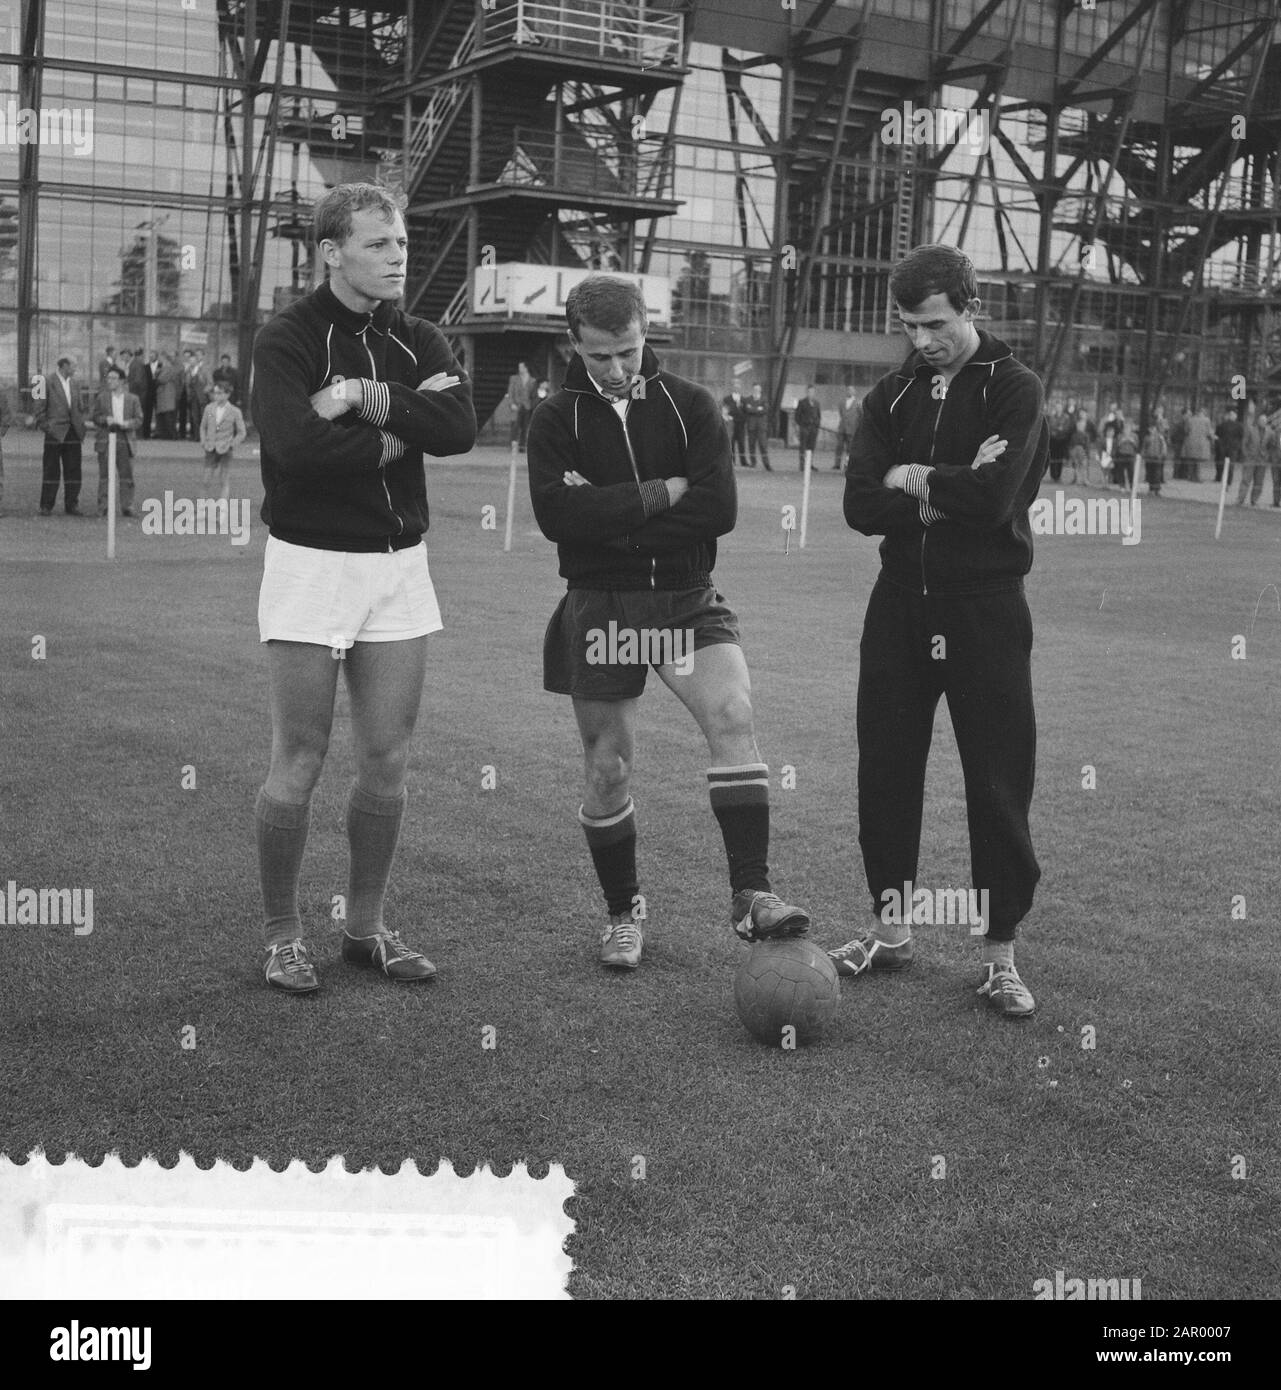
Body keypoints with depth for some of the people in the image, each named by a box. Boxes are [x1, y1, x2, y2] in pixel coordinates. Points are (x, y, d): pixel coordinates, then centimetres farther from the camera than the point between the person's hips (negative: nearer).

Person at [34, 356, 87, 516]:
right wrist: (44, 425, -9)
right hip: (55, 432, -5)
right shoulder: (48, 381, -5)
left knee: (73, 471, 4)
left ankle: (72, 505, 11)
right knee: (51, 471, 0)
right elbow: (40, 407, -4)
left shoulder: (74, 383, 13)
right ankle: (46, 506, 7)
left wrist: (81, 424, 10)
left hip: (73, 432, 5)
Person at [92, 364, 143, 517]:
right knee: (104, 476, 1)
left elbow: (138, 420, 5)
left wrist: (128, 424, -15)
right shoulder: (102, 397, 10)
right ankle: (102, 507, 4)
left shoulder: (132, 399, 8)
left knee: (126, 476, -1)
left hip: (124, 441, 0)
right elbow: (95, 417, 8)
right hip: (105, 441, 0)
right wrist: (105, 420, -12)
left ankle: (127, 506, 4)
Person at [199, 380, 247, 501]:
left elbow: (241, 433, 2)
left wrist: (232, 445, -9)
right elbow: (203, 426, 18)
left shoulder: (235, 412, -3)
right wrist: (203, 441, 4)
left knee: (224, 479, -5)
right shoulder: (209, 408, 6)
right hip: (210, 450, 3)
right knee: (208, 480, 1)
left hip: (225, 450, -3)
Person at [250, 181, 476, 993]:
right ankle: (283, 936, 16)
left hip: (401, 563, 5)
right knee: (300, 764, 0)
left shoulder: (419, 341, 8)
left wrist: (363, 395, -18)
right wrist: (397, 434, -12)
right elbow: (297, 445, -23)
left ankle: (367, 927, 23)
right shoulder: (288, 339, -7)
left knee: (389, 761, 8)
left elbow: (461, 427, -11)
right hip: (311, 563, -5)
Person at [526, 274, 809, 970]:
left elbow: (718, 509, -11)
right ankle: (623, 913, 26)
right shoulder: (556, 419, 0)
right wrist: (661, 493, -16)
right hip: (598, 609, 0)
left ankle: (751, 893, -21)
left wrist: (608, 516, -12)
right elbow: (556, 515, -17)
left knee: (733, 713, -24)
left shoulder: (691, 405, 2)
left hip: (687, 600, 0)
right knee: (607, 771, 5)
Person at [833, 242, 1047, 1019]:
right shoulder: (893, 395, 9)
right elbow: (861, 506, -3)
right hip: (900, 604, 5)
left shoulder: (1016, 390, -5)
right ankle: (891, 929, 24)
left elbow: (995, 496, -21)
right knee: (885, 770, 9)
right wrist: (948, 494, -15)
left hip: (985, 609, -4)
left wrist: (914, 479, -7)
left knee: (998, 781, 0)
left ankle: (1001, 954, 11)